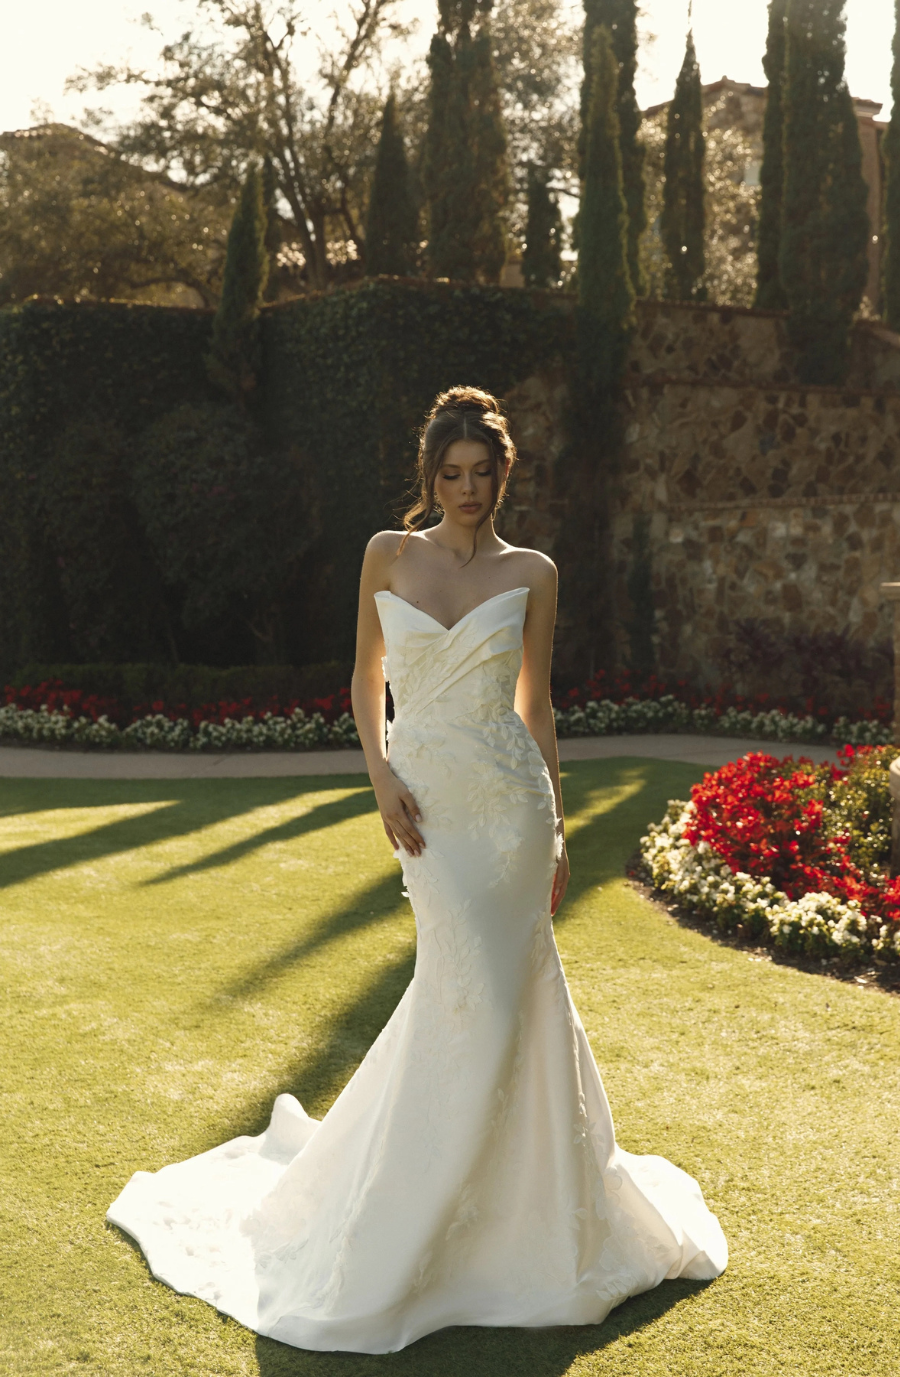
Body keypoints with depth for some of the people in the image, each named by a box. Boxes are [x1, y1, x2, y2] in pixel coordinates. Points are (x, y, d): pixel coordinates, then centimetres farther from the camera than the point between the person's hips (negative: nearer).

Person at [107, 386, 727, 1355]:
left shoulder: (530, 573, 4)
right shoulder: (389, 554, 4)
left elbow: (536, 701, 9)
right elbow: (366, 677, 10)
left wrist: (557, 828, 7)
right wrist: (382, 778, -4)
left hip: (511, 798, 1)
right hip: (428, 798, -1)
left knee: (504, 989, 2)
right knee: (476, 994, -6)